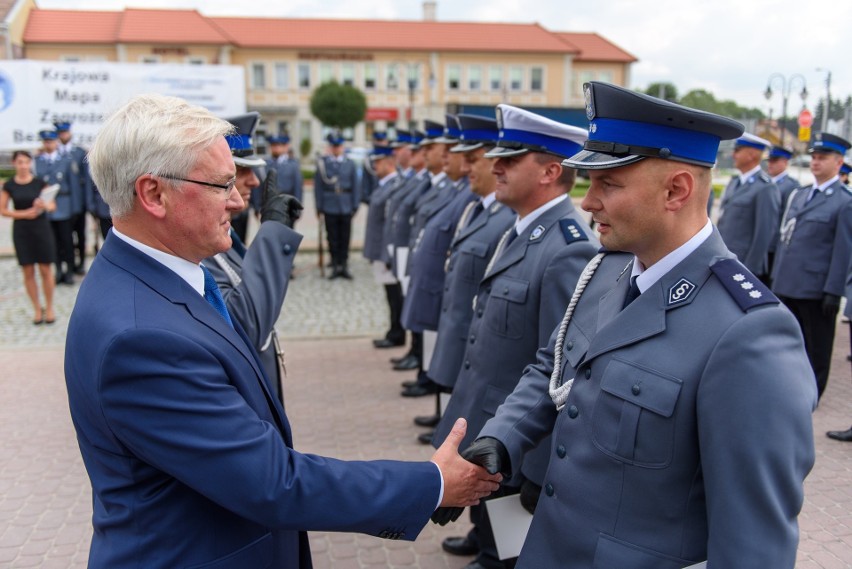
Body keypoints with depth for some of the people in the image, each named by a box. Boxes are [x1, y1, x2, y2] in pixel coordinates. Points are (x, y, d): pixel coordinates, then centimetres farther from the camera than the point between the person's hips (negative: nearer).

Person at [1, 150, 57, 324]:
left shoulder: (40, 183, -1)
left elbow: (53, 205, 0)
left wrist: (44, 205, -22)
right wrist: (24, 213, -12)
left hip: (41, 228, -1)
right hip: (21, 231, 1)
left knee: (45, 270, 1)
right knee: (28, 272, 4)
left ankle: (49, 308, 13)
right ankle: (37, 308, 16)